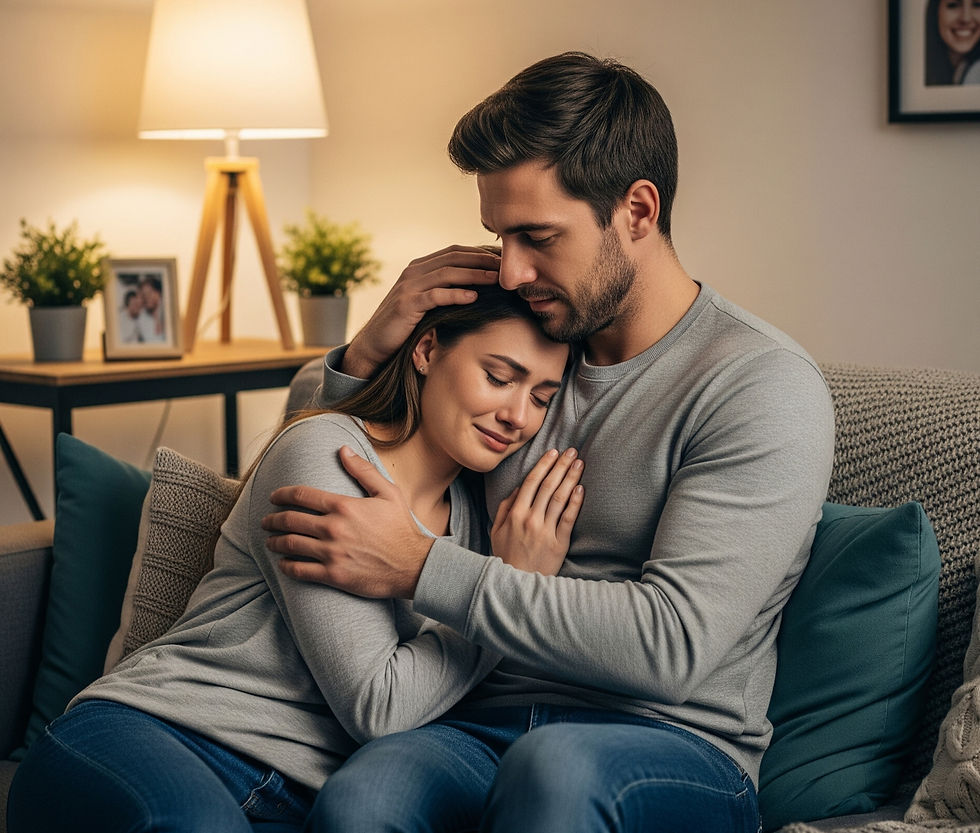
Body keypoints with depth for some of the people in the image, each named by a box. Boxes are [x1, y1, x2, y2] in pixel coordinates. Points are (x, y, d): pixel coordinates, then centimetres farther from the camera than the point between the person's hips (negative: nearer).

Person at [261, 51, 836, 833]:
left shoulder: (765, 386, -7)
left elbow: (671, 645, -18)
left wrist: (419, 566, -16)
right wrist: (367, 354, 3)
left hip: (676, 749, -3)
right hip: (483, 723, 3)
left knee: (556, 765, -39)